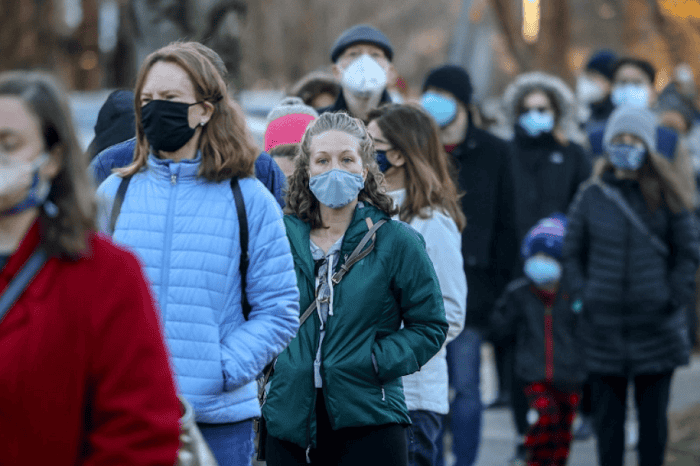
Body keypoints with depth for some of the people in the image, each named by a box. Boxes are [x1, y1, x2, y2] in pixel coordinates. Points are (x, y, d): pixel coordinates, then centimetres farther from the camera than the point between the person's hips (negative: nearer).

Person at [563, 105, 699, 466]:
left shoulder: (666, 197, 3)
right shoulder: (591, 196, 5)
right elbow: (572, 253, 12)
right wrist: (581, 295, 1)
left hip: (656, 325, -1)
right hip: (604, 325, 1)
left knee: (653, 415, 5)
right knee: (608, 415, 5)